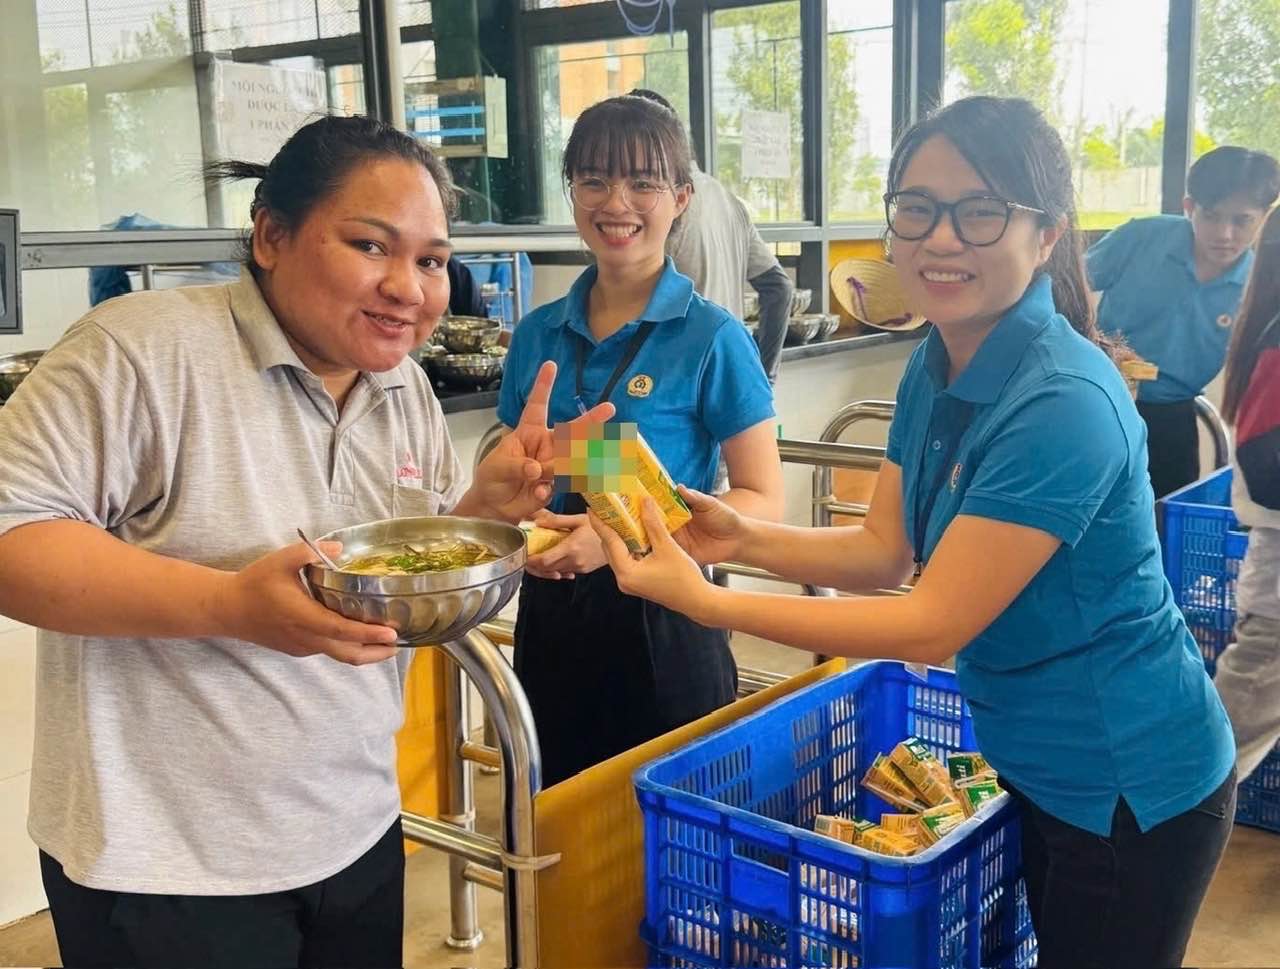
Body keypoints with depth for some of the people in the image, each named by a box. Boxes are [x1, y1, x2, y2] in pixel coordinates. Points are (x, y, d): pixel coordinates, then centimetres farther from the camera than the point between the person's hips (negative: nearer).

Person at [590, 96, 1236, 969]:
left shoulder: (1063, 406, -29)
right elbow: (884, 551, 1)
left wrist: (706, 602, -29)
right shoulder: (937, 364, -2)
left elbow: (933, 625, -28)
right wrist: (741, 537, -15)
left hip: (1129, 791, -8)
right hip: (1024, 760, 8)